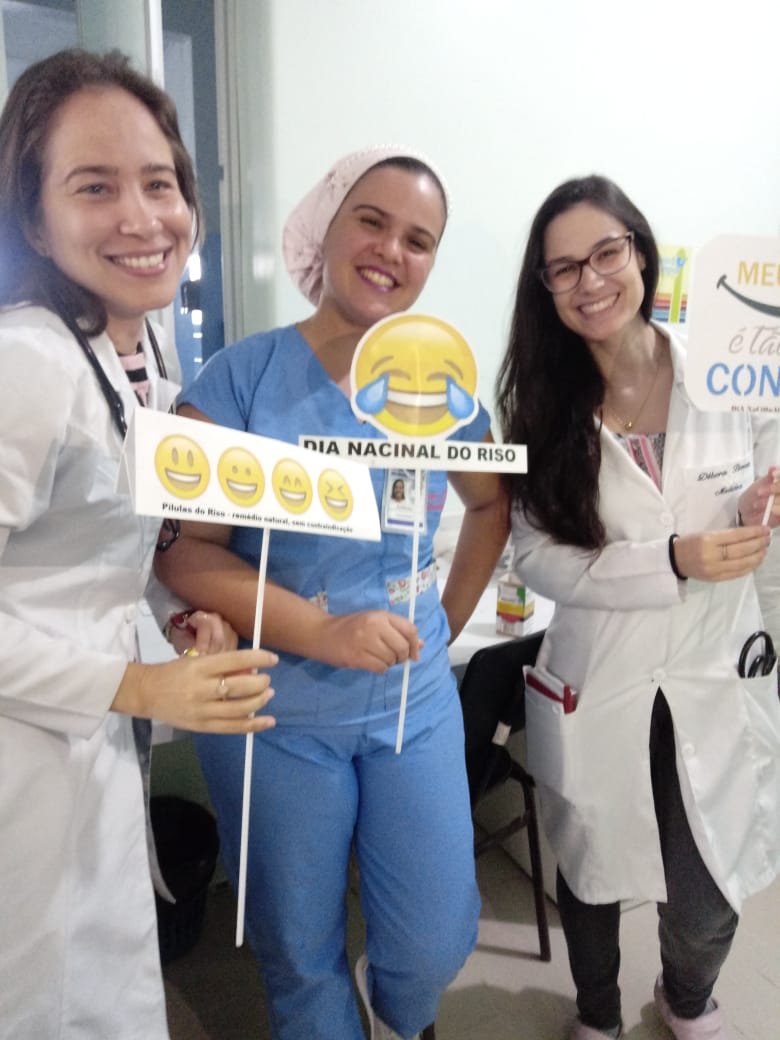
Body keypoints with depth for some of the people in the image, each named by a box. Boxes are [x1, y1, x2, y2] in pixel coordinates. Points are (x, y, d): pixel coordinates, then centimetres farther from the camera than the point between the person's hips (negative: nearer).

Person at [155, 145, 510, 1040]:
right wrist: (324, 633, -25)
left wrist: (451, 617, 6)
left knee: (437, 947, 10)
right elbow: (182, 551, -15)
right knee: (300, 958, 15)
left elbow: (490, 502, 16)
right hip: (274, 713, -2)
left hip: (415, 704, 3)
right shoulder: (242, 376, -11)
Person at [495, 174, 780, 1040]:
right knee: (593, 875, 20)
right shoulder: (542, 405, -8)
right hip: (596, 690, 0)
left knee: (705, 905, 15)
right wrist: (671, 562, -24)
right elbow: (537, 556, -12)